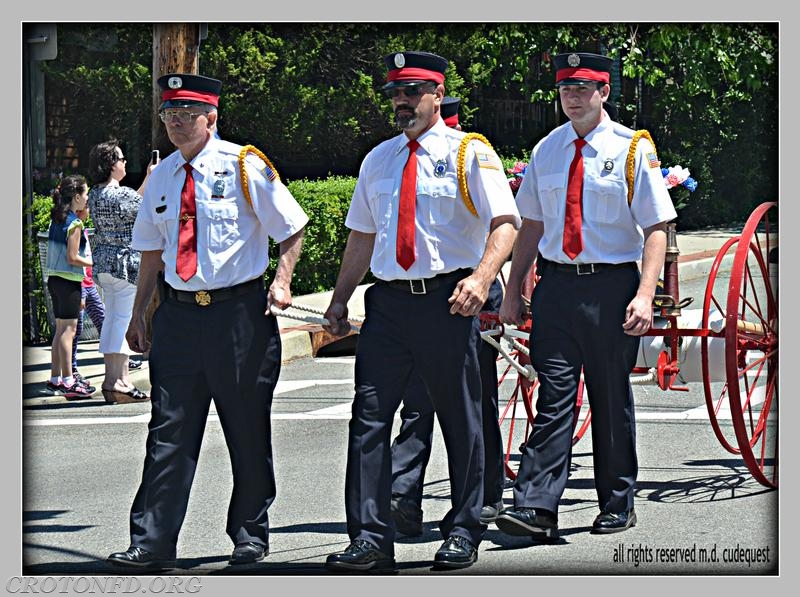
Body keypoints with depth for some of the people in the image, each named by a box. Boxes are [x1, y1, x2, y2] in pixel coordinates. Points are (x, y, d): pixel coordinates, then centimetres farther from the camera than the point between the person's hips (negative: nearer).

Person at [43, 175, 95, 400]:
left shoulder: (57, 219, 10)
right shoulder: (75, 223, -14)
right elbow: (72, 257, -17)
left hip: (54, 279, 8)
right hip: (69, 280, -8)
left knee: (61, 328, 14)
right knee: (69, 329, -6)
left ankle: (55, 378, 19)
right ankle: (67, 381, -6)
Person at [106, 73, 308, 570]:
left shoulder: (244, 165, -4)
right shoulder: (161, 177, 11)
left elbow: (292, 229, 0)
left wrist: (282, 281, -13)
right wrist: (139, 312, 16)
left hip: (239, 311, -4)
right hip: (178, 314, 4)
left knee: (248, 431, 6)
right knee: (170, 431, 0)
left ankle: (250, 536, 19)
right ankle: (152, 543, 1)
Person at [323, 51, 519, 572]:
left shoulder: (470, 154, -1)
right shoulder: (378, 159, 16)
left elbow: (505, 222, -10)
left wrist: (482, 278, -26)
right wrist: (340, 299, 16)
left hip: (448, 302, -4)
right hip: (389, 301, 4)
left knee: (461, 421, 4)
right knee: (369, 417, -4)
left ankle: (463, 534, 16)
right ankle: (371, 539, -2)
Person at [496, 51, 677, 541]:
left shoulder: (633, 149, -2)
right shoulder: (547, 151, 11)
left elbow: (656, 228, -6)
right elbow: (532, 225, 15)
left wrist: (645, 295, -17)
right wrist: (513, 290, 9)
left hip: (611, 285, -3)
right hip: (556, 285, 3)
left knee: (612, 398, 6)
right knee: (554, 395, -4)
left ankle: (618, 505, 18)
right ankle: (536, 507, -9)